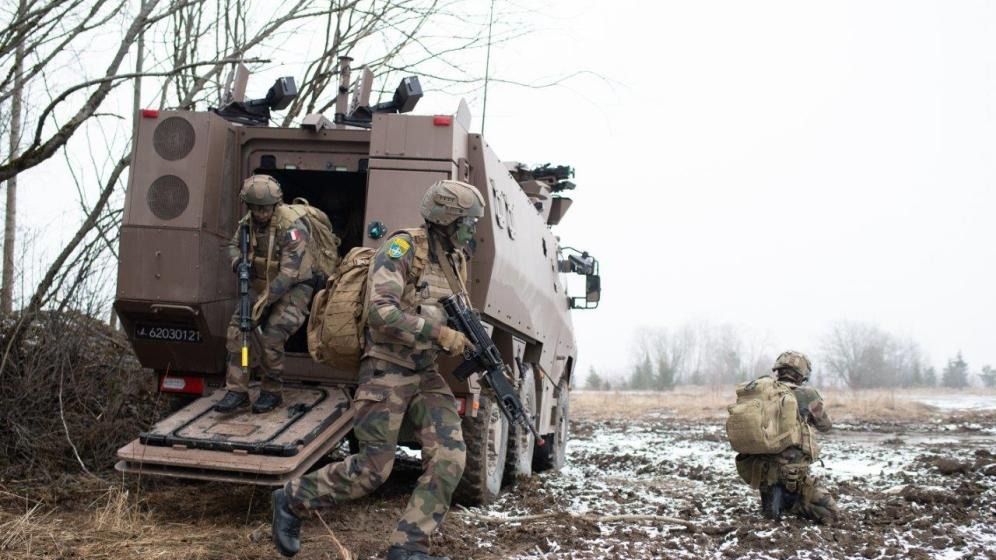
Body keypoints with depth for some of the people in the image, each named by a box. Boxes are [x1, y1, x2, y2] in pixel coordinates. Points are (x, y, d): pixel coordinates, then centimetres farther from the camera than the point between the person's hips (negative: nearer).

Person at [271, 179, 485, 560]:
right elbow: (380, 312, -25)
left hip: (426, 374, 8)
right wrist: (438, 334, -25)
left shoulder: (455, 262, 11)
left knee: (450, 458, -8)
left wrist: (469, 341, 4)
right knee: (373, 470, -4)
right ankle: (291, 501, 17)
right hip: (385, 371, -7)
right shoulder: (403, 249, -14)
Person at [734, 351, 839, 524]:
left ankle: (770, 495, 8)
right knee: (831, 513, 6)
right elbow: (825, 425, 13)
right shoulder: (807, 395, -5)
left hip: (759, 472, 5)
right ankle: (787, 500, -7)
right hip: (793, 474, -5)